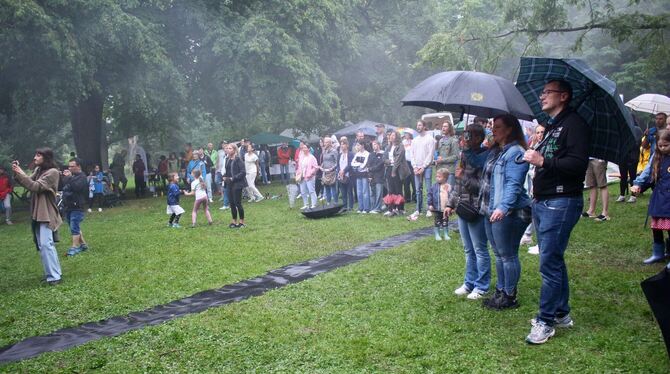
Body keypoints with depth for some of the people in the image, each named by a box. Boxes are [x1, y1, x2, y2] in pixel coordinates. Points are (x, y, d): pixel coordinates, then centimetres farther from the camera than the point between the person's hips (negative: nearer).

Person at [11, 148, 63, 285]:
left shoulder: (52, 172, -12)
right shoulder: (38, 170, 13)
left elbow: (36, 186, -19)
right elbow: (29, 183, 8)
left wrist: (20, 174, -18)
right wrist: (17, 173, -6)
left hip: (46, 214, -9)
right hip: (37, 213, 9)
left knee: (45, 244, -15)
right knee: (43, 245, 13)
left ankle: (54, 276, -12)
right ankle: (55, 272, 23)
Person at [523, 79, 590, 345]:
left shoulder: (574, 124, -10)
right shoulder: (550, 126, 20)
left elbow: (578, 164, -21)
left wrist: (543, 161, -20)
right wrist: (534, 152, 13)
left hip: (562, 202, -10)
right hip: (542, 202, 10)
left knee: (549, 263, -7)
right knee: (553, 260, 15)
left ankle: (546, 322, 3)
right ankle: (561, 313, 26)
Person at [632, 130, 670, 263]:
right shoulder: (656, 157, 7)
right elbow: (648, 172, 7)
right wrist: (638, 184, -6)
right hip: (659, 197, 4)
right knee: (656, 227, 6)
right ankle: (658, 253, 21)